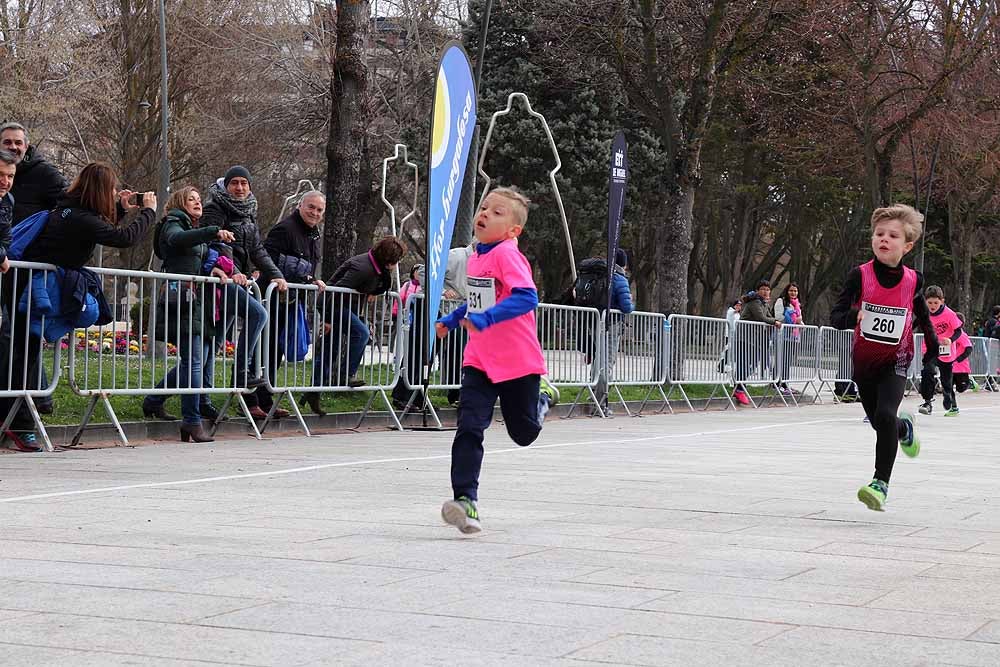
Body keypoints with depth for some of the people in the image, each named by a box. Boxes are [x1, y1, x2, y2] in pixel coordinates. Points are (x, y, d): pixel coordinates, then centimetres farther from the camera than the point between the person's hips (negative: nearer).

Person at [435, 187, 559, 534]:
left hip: (517, 363, -6)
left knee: (523, 433, 13)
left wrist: (485, 318, -38)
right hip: (479, 361, 6)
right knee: (469, 428, -12)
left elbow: (527, 297, -31)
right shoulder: (475, 257, 8)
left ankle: (543, 395, 43)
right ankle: (466, 501, -15)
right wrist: (451, 320, 23)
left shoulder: (507, 254, -17)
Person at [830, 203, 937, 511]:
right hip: (864, 360, 1)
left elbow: (922, 314, 13)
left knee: (885, 415, -23)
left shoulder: (912, 281, -8)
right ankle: (906, 428, 51)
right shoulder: (860, 275, -14)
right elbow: (836, 316, -18)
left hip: (895, 361, -1)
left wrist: (933, 345, 24)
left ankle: (881, 483, -15)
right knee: (880, 423, 14)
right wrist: (850, 316, -41)